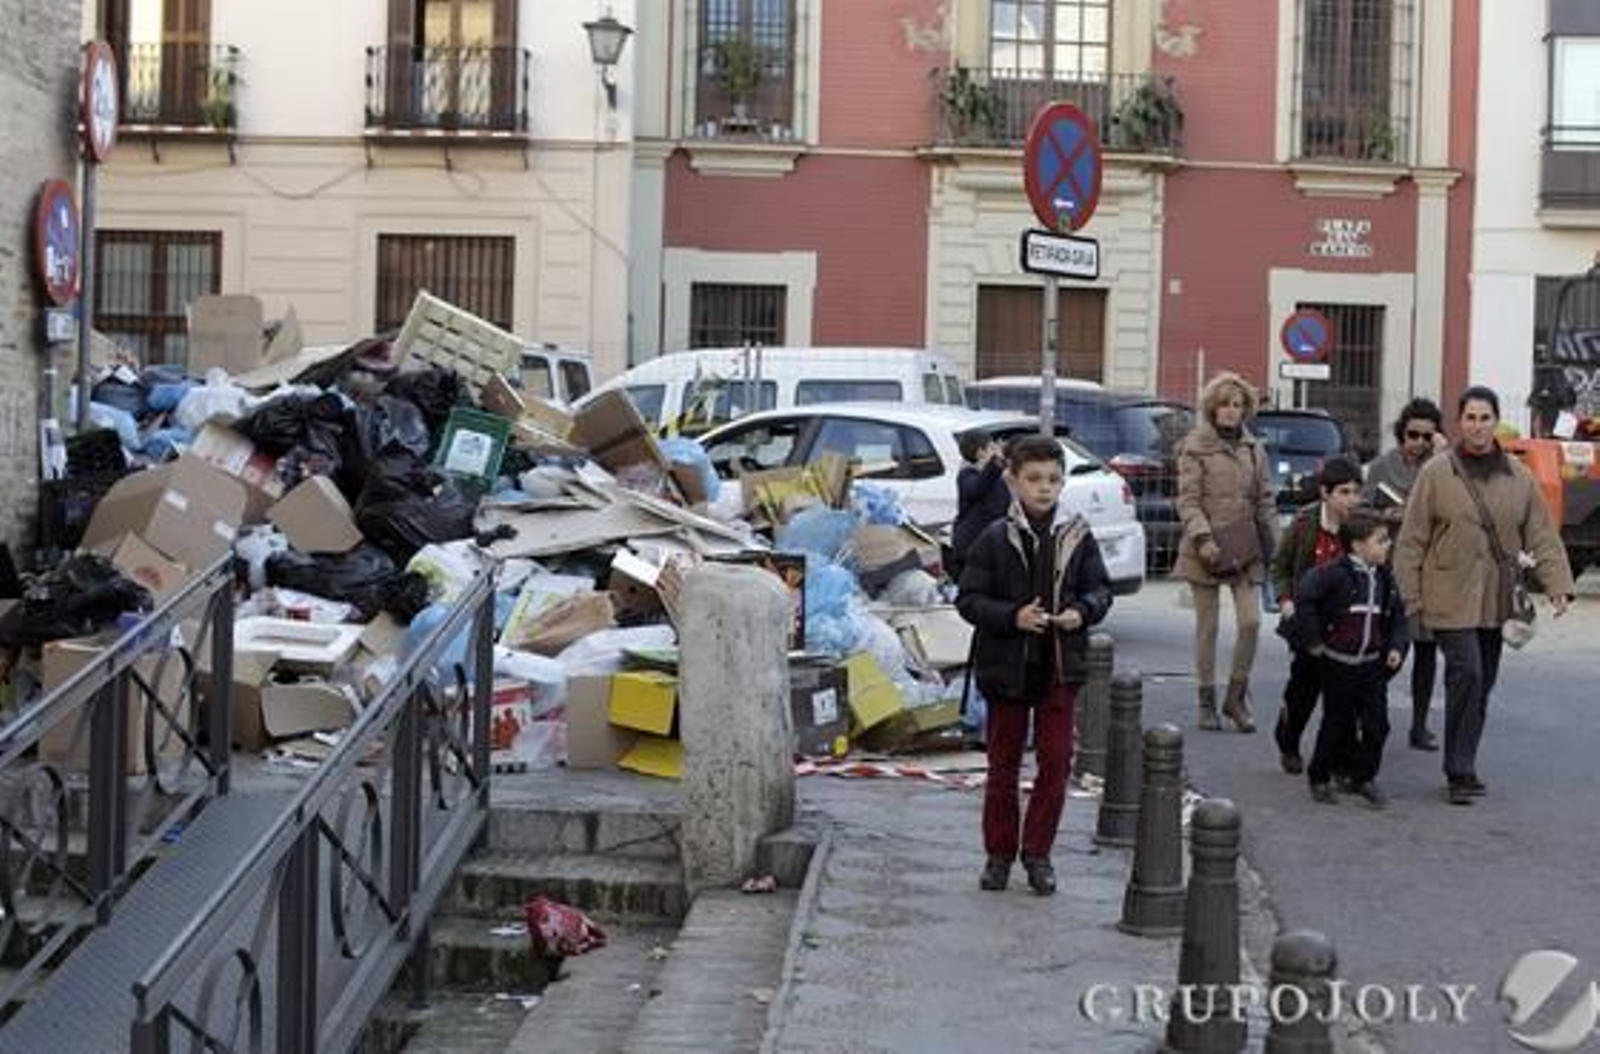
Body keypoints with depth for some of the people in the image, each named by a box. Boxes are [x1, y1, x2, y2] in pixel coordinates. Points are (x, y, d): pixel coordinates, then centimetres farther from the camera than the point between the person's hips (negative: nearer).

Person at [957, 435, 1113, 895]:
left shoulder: (1077, 537, 0)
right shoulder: (994, 540, -7)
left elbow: (1100, 588, 7)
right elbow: (969, 598, -7)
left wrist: (1083, 611, -14)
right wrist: (1013, 616, -21)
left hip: (1060, 667, 2)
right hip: (1006, 667, -1)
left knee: (1056, 761, 3)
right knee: (1003, 763, 9)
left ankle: (1037, 852, 17)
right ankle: (999, 853, 21)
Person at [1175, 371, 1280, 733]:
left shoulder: (1253, 449, 11)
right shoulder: (1195, 448, -2)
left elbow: (1265, 500, 15)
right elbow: (1188, 499, -7)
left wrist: (1273, 543, 8)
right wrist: (1202, 538, -19)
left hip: (1245, 548, 4)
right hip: (1207, 549, -3)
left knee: (1251, 621, -6)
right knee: (1207, 627, 3)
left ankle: (1237, 698, 7)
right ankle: (1207, 701, 13)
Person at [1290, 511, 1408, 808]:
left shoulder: (1385, 580, 5)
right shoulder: (1335, 574, -15)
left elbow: (1398, 616, 17)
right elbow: (1303, 597, -18)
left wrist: (1396, 647, 2)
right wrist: (1313, 641, -15)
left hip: (1372, 664, 5)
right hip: (1337, 662, -5)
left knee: (1376, 723, 1)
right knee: (1336, 723, 4)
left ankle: (1364, 778, 16)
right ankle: (1319, 777, 21)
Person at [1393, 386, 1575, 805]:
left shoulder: (1518, 476, 7)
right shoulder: (1436, 472, -4)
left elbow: (1542, 536, 9)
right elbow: (1412, 541, -2)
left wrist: (1558, 586, -2)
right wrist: (1409, 598, -6)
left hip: (1496, 602, 5)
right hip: (1450, 599, -4)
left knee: (1482, 684, 10)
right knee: (1466, 673, -16)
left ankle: (1464, 768, 23)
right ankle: (1459, 772, -8)